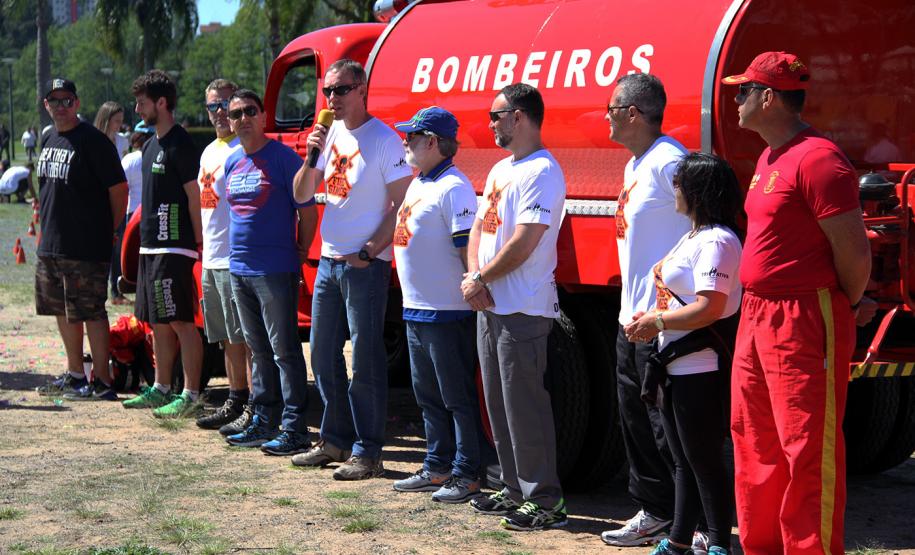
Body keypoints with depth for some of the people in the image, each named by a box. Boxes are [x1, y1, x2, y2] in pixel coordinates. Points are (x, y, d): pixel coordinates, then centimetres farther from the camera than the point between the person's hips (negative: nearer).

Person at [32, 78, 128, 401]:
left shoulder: (93, 141, -12)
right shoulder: (49, 140, 14)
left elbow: (119, 188, -12)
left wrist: (110, 230, -6)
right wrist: (48, 230, 18)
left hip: (86, 247, -9)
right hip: (50, 242, 9)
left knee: (91, 312, -7)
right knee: (62, 311, 15)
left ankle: (101, 382, -2)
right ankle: (74, 375, 26)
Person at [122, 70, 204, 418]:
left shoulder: (180, 146, -12)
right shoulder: (151, 145, 17)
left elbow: (195, 196, -14)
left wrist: (198, 242, -15)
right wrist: (145, 238, 17)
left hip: (174, 247, -9)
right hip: (151, 246, 10)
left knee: (180, 321, -8)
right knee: (158, 322, 13)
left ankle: (191, 395, -5)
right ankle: (161, 389, 21)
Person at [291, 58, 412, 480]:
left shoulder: (384, 140, -11)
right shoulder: (331, 134, 10)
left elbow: (402, 205, -13)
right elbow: (302, 195, 10)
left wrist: (369, 253, -16)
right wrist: (312, 157, -7)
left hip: (366, 266, -8)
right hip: (329, 260, 8)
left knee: (365, 362, -4)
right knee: (323, 355, 13)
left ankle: (367, 453, 1)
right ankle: (335, 440, 24)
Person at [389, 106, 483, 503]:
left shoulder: (453, 188, -15)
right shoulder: (418, 184, 17)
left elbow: (468, 247, -20)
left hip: (446, 313, -10)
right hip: (416, 309, 10)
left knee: (457, 397, -3)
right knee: (428, 396, 16)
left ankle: (467, 475, 2)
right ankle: (438, 468, 25)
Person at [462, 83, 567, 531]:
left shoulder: (541, 172, -14)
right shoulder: (500, 169, 17)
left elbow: (523, 244, -21)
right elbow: (479, 226, 17)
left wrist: (479, 280, -11)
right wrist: (475, 278, -1)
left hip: (523, 309, -10)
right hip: (491, 307, 10)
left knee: (523, 404, -8)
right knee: (499, 402, 14)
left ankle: (546, 501, -4)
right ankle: (516, 490, 23)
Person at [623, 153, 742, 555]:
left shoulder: (716, 241, -17)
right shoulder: (693, 236, 16)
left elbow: (708, 308, -25)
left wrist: (656, 321, -14)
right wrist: (650, 320, 7)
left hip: (701, 372, -11)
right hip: (676, 368, 11)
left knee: (705, 462, -4)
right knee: (684, 462, 15)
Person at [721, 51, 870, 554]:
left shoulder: (817, 159, -17)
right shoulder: (770, 158, 15)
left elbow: (855, 255, -17)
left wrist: (839, 311, -2)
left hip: (804, 325, -10)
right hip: (757, 318, 10)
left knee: (808, 454, -5)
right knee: (755, 446, 16)